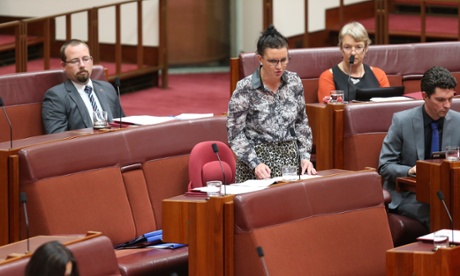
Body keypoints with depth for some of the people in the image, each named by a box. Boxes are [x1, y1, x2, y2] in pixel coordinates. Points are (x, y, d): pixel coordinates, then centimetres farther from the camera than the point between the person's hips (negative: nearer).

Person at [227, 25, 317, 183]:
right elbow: (235, 133, -8)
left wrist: (305, 157, 2)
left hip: (290, 158, 3)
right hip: (257, 158, -3)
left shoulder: (294, 82, 3)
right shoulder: (245, 89, -10)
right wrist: (255, 164, -17)